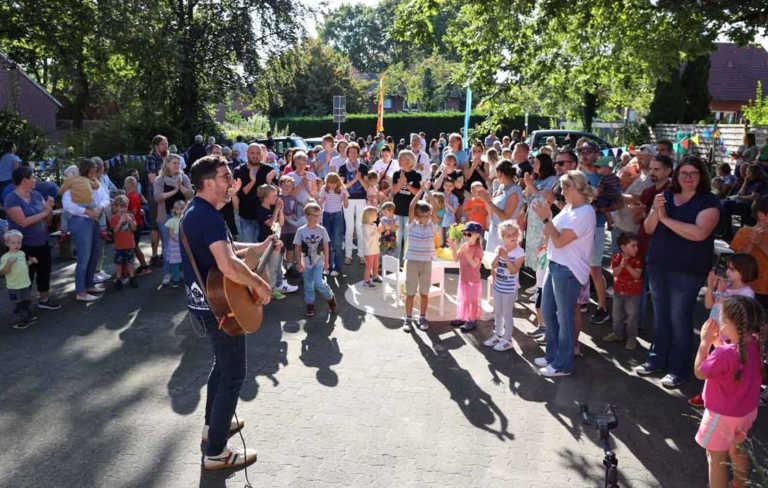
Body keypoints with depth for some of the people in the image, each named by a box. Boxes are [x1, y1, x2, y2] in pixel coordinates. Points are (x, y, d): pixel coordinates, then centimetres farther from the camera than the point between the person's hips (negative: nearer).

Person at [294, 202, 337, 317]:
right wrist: (300, 264, -5)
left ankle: (331, 297, 12)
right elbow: (298, 248, -4)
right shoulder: (301, 231, -10)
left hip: (319, 261, -1)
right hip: (307, 263, 1)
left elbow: (325, 247, -1)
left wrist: (326, 261, 0)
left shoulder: (321, 229, -8)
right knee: (308, 285, 9)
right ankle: (310, 305, 24)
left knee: (318, 283, -13)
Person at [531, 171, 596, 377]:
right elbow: (549, 234, 12)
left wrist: (546, 218, -16)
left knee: (564, 318, 2)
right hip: (555, 266, 10)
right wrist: (546, 216, -2)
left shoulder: (585, 213, -18)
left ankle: (563, 365, 16)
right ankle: (552, 355, 34)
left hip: (568, 271, -10)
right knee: (547, 313, 18)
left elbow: (559, 241, -21)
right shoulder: (568, 207, 11)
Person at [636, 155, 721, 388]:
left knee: (679, 319, 0)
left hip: (687, 272, -5)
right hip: (657, 266, 5)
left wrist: (666, 218, -19)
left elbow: (699, 233, -24)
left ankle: (679, 369, 13)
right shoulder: (666, 196, 7)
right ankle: (657, 358, 30)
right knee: (660, 315, 16)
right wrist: (655, 211, -16)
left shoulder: (709, 201, -9)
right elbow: (649, 229, 4)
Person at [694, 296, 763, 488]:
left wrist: (705, 342, -16)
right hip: (747, 411, 8)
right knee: (737, 451, 28)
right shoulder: (755, 343, -11)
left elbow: (699, 372, -19)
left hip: (723, 415, -8)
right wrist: (717, 340, -7)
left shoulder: (724, 354, -35)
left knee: (717, 458, 10)